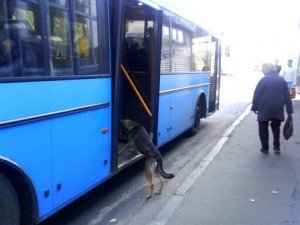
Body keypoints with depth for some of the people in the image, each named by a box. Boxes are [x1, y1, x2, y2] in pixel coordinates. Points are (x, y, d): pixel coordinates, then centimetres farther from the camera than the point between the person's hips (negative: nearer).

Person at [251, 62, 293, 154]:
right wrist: (289, 110, 10)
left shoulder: (263, 80, -6)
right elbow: (287, 96, 8)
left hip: (264, 109, -4)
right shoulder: (282, 80, 7)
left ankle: (265, 148, 10)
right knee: (276, 127, 21)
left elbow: (256, 95, -8)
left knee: (263, 128, 10)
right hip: (278, 109, 4)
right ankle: (277, 147, 18)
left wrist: (254, 107, 0)